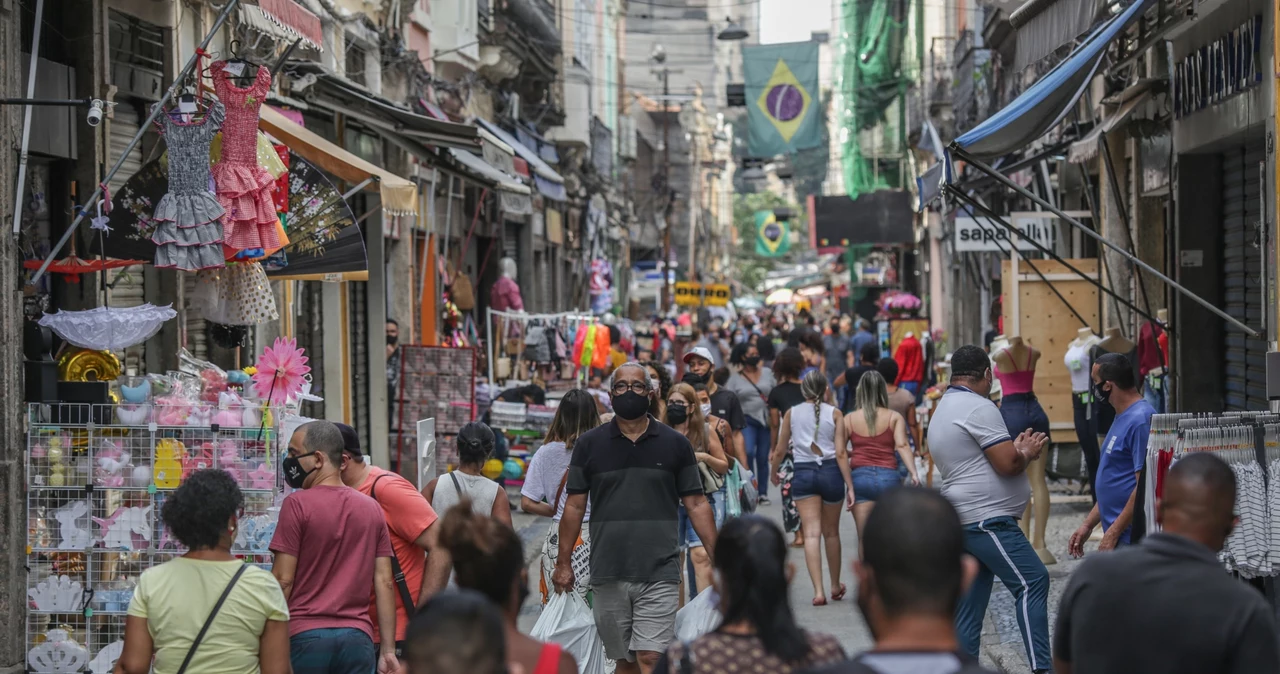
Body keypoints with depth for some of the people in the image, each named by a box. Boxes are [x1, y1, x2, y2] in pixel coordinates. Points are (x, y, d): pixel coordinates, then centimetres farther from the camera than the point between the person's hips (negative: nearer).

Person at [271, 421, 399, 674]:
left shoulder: (297, 504, -5)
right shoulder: (372, 508, 10)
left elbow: (283, 580, -7)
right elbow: (384, 582, 8)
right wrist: (388, 649, 9)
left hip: (305, 636, -4)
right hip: (358, 638, 4)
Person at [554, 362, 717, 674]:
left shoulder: (675, 444, 4)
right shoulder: (589, 444, 6)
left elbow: (697, 504, 5)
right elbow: (575, 506, 7)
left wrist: (718, 559, -1)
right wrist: (564, 562, 4)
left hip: (659, 574, -2)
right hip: (608, 575, 2)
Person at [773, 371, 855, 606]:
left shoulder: (791, 414, 1)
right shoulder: (834, 414, -2)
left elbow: (780, 450, 7)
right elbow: (841, 453, -7)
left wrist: (773, 472, 26)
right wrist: (850, 486, -5)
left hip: (803, 473, 0)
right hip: (831, 472, 0)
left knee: (812, 533, -4)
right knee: (831, 532, 16)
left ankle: (818, 591, -15)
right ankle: (836, 586, 31)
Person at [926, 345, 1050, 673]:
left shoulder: (942, 411, 20)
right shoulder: (978, 407, -11)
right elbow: (1007, 464, -16)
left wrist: (1018, 449, 15)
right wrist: (1027, 453, 4)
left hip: (963, 521, 10)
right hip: (987, 518, -10)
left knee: (969, 608, 9)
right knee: (1032, 583, -12)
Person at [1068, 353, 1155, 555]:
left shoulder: (1140, 420, -17)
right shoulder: (1122, 417, 16)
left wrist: (1113, 532, -19)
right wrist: (1088, 524, 19)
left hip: (1131, 540, -10)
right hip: (1119, 538, 10)